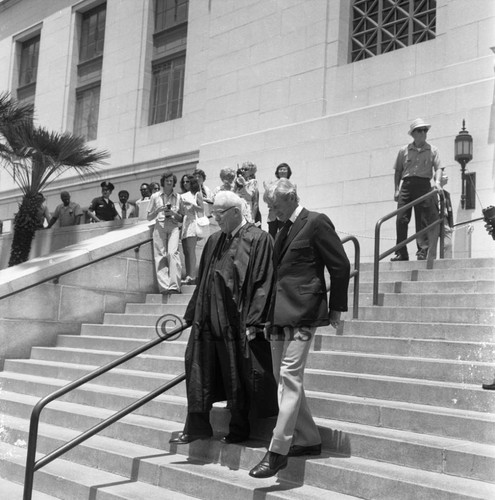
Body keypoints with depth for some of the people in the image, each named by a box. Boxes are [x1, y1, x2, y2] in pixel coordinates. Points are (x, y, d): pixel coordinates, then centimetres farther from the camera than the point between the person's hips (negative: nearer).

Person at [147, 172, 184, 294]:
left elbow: (182, 219, 16)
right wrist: (157, 210, -2)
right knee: (160, 255, -11)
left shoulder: (178, 197, 16)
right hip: (159, 226, 1)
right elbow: (149, 217, 16)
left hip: (173, 227, -1)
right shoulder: (155, 197, 15)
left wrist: (174, 213, -3)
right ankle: (164, 286, -17)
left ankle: (174, 286, -25)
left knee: (173, 253, -20)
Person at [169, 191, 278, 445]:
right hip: (209, 320, 6)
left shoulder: (258, 240, -8)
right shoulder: (214, 241, 13)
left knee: (237, 377, 6)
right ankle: (197, 427, 18)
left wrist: (252, 323, -16)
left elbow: (263, 284, -12)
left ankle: (238, 429, 21)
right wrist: (192, 315, 14)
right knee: (199, 371, 7)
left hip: (237, 322, -6)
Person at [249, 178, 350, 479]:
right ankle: (309, 440, 22)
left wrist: (336, 307, -5)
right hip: (281, 315, 9)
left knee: (290, 377, -11)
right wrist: (272, 316, 18)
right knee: (284, 379, 11)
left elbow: (340, 266, -6)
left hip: (302, 313, -9)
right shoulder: (284, 230, 18)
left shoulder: (316, 222, -6)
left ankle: (278, 451, -10)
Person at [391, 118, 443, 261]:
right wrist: (396, 189, 4)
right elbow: (398, 171, 13)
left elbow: (438, 168, 3)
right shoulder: (404, 150, 11)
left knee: (422, 220, -5)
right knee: (401, 219, -5)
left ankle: (423, 251, -5)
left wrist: (437, 181, -16)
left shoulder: (432, 150, 10)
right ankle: (401, 253, -1)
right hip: (407, 184, 1)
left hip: (423, 185, -1)